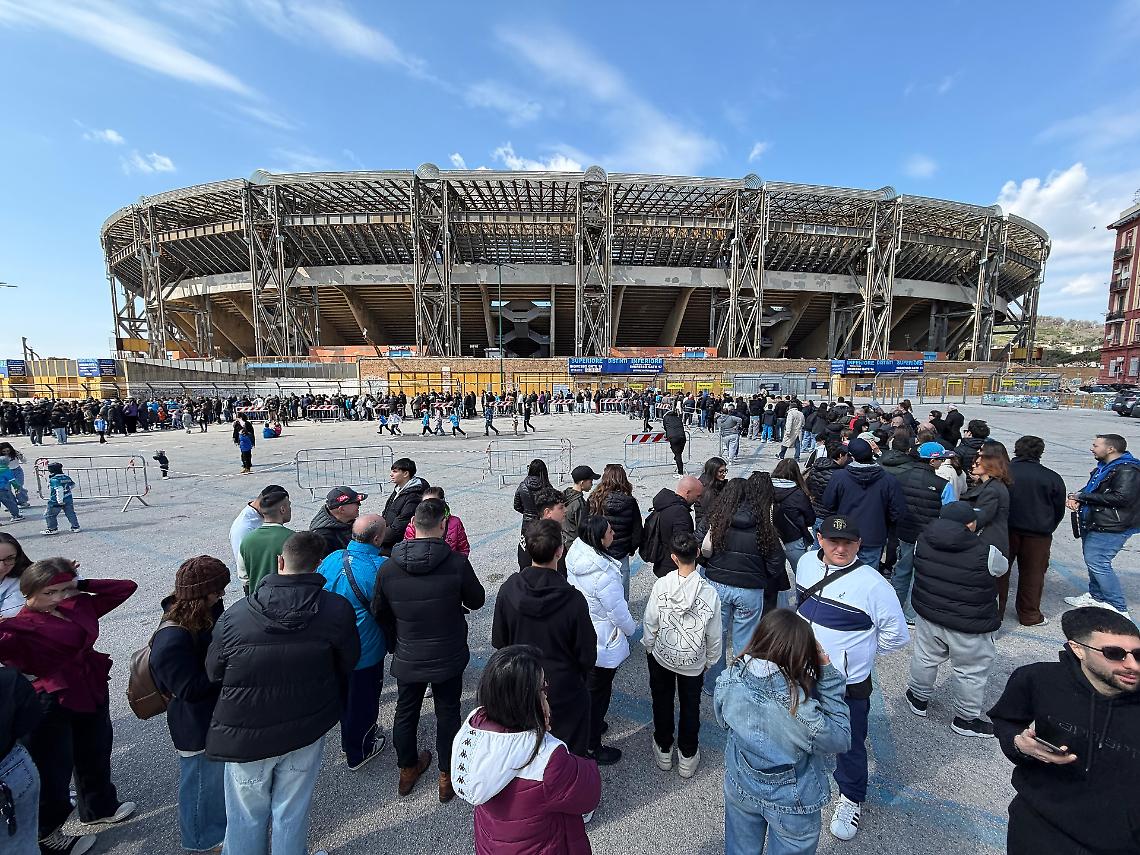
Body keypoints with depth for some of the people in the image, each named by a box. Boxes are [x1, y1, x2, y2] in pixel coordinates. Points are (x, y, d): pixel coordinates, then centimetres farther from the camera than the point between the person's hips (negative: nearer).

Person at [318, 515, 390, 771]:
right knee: (363, 700, 17)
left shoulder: (331, 559, -11)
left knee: (345, 693, 27)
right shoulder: (380, 567, -30)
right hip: (365, 652, -6)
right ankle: (358, 753, 37)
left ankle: (350, 739, 50)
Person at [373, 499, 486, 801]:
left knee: (406, 712, 25)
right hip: (449, 657, -2)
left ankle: (407, 770, 45)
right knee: (447, 714, 18)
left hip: (407, 658, 3)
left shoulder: (389, 568, -15)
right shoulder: (457, 562, -25)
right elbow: (477, 600, -10)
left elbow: (379, 612, 0)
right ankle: (448, 778, 34)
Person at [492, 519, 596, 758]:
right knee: (571, 754, 21)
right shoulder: (573, 599, -29)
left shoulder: (508, 589, -19)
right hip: (563, 689, -3)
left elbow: (498, 641, -5)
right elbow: (587, 655, -15)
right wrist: (581, 676, 6)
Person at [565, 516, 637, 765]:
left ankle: (586, 727, 51)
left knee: (585, 685, 28)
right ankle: (593, 748, 33)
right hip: (602, 644, -8)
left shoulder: (574, 556, -11)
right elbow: (619, 611, -23)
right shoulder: (604, 573, -35)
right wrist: (631, 629, -1)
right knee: (598, 693, 13)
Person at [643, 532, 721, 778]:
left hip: (661, 657, 0)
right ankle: (688, 757, 41)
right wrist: (710, 661, 8)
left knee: (662, 703, 24)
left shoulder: (661, 585, -25)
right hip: (694, 663, 0)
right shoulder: (710, 593, -24)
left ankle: (663, 750, 43)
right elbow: (714, 635, -11)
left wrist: (649, 647, 7)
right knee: (690, 707, 24)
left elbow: (650, 624, -13)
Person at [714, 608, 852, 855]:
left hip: (740, 789, 3)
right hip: (790, 806, -3)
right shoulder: (798, 707, -39)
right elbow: (840, 740, -18)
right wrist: (828, 672, -22)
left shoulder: (728, 680, -26)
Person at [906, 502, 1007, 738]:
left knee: (924, 658, 23)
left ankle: (919, 698, 43)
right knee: (971, 672, 17)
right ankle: (966, 719, 34)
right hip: (969, 628, -4)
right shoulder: (986, 554, -23)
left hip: (928, 616, 4)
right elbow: (1001, 567, -2)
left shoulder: (922, 540, -12)